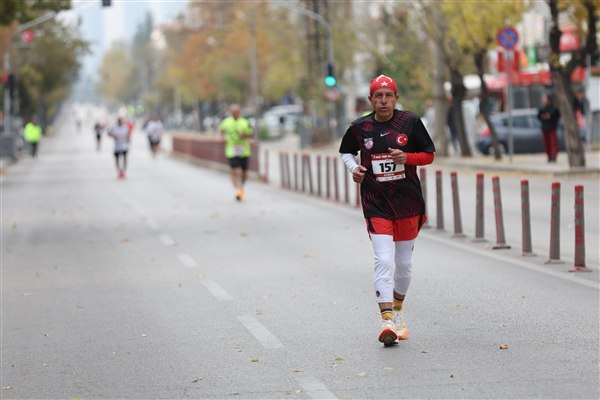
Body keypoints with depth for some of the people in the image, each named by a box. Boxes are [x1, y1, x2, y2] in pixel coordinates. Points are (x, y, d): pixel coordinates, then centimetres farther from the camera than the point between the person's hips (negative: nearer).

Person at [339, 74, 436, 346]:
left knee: (404, 264, 11)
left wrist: (407, 157, -15)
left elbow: (429, 155, 5)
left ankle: (397, 310, 34)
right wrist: (353, 168, -2)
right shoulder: (359, 127, 1)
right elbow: (346, 151, 19)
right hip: (376, 205, -1)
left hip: (408, 202, 1)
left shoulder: (411, 122, -1)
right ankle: (387, 320, -20)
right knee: (384, 261, -15)